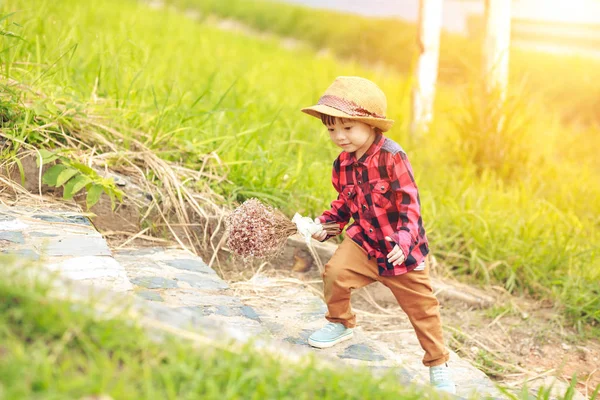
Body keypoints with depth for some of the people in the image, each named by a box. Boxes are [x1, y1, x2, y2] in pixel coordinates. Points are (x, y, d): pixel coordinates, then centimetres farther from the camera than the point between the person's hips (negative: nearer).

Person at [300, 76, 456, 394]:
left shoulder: (391, 157, -22)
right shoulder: (343, 163, -3)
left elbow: (410, 202, -23)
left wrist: (404, 239, -36)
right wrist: (325, 222, -5)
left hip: (401, 248, -4)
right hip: (364, 239, 4)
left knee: (421, 307, 6)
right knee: (335, 272, -22)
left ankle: (438, 365, 26)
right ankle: (340, 323, 7)